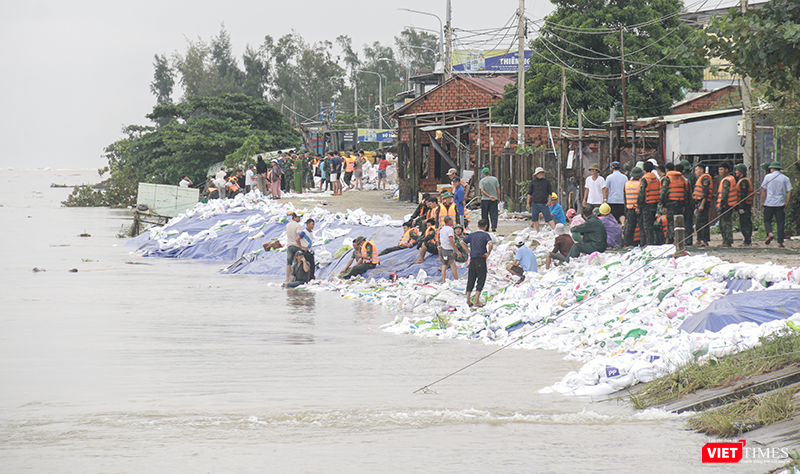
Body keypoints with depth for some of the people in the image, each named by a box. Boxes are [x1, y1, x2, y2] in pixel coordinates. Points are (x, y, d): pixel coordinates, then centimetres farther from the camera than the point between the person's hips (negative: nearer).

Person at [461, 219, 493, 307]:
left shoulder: (472, 235, 9)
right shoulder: (485, 235, -6)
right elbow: (490, 244, -24)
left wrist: (469, 251, 10)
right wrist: (488, 253, -10)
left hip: (472, 259, 5)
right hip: (481, 259, -5)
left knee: (471, 279, 12)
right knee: (481, 279, 0)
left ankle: (468, 301, 15)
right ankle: (476, 301, -7)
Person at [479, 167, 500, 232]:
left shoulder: (482, 180, -3)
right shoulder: (495, 179, 2)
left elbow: (482, 190, -14)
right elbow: (498, 189, 3)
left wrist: (489, 196, -17)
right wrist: (498, 198, 11)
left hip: (485, 199, -1)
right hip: (494, 199, 1)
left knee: (485, 215, 8)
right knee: (493, 214, 0)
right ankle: (494, 226, -14)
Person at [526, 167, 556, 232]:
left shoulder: (546, 181, 7)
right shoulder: (532, 182, 5)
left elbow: (550, 192, 12)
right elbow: (529, 193, 8)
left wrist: (549, 201, 1)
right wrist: (528, 203, 5)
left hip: (544, 204, -1)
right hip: (535, 204, 1)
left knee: (549, 218, -10)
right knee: (535, 219, 4)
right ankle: (538, 232, 15)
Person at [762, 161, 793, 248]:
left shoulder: (768, 177, 1)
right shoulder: (785, 178, 5)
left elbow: (764, 190, 0)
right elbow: (789, 191, -1)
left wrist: (762, 202, 7)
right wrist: (787, 204, 3)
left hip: (769, 203, -1)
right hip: (780, 204, 1)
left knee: (767, 220, 9)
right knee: (780, 223, 4)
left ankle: (770, 233, -19)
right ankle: (780, 242, 0)